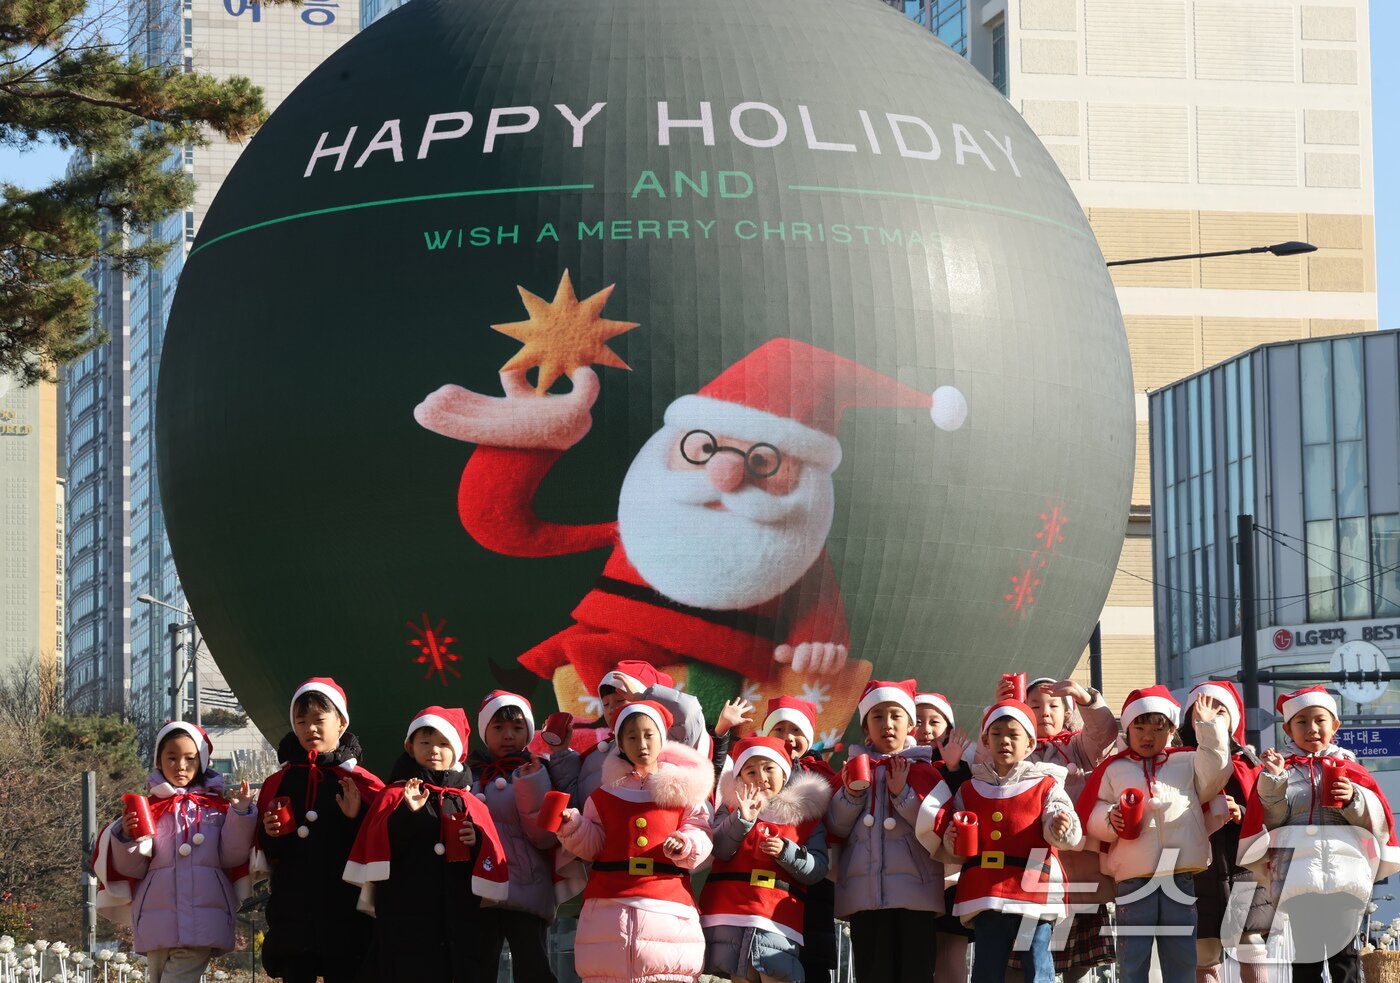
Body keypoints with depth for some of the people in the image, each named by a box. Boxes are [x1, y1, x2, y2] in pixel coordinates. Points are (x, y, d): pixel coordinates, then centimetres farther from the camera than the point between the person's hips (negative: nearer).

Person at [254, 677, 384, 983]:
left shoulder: (362, 783, 2)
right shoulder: (278, 783, 11)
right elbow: (266, 857, 13)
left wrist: (357, 819, -18)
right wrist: (270, 836, -7)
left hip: (344, 918, -3)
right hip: (292, 914, 3)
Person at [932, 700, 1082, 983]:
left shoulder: (1045, 786, 6)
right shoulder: (969, 790, 14)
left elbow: (1066, 836, -7)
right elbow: (953, 853, 15)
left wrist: (1062, 828, -30)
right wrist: (952, 841, -8)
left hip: (1034, 892, -3)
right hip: (986, 893, 3)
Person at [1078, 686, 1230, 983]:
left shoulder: (1188, 763, 14)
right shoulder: (1114, 769, 10)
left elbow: (1215, 770, -3)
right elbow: (1090, 812, 7)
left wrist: (1210, 726, -3)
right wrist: (1110, 819, -14)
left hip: (1181, 878, 1)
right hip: (1133, 878, -1)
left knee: (1181, 957, 5)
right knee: (1133, 958, 1)